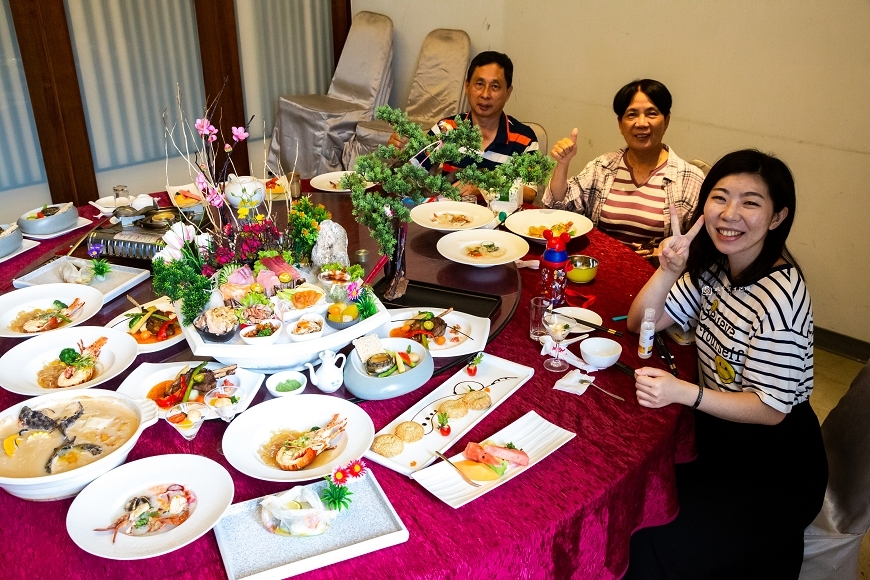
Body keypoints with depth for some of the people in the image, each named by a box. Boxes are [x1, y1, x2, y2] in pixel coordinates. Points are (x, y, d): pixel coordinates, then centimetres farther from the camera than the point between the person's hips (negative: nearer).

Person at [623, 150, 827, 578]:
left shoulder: (779, 298, -25)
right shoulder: (713, 267, -1)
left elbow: (770, 408, -20)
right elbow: (640, 322, 2)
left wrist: (682, 392, -32)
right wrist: (668, 269, -15)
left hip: (774, 468, -7)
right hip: (718, 437, 7)